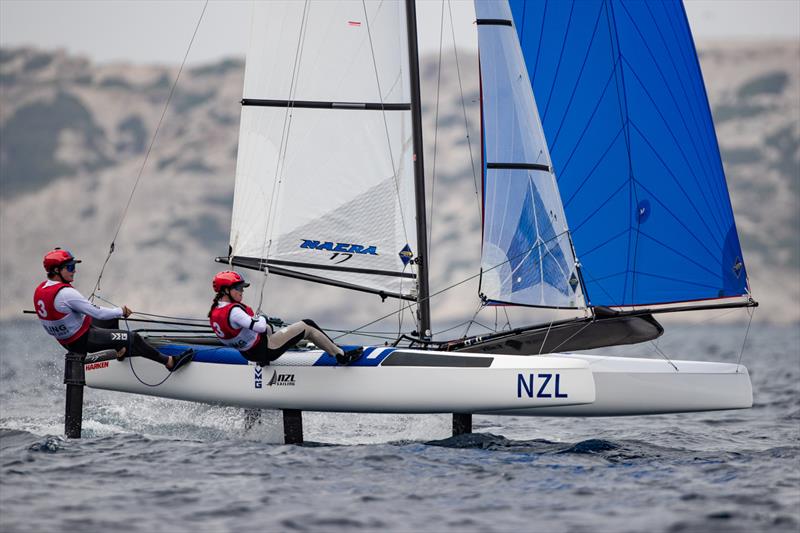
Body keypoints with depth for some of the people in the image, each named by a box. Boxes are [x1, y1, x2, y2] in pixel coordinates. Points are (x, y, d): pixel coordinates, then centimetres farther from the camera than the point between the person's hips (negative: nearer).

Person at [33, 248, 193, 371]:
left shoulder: (40, 290, -1)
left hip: (65, 340, 10)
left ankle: (120, 349, 32)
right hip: (82, 341, -10)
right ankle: (170, 362, -7)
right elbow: (98, 313, -25)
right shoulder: (65, 293, -29)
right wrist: (121, 312, -8)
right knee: (133, 339, -11)